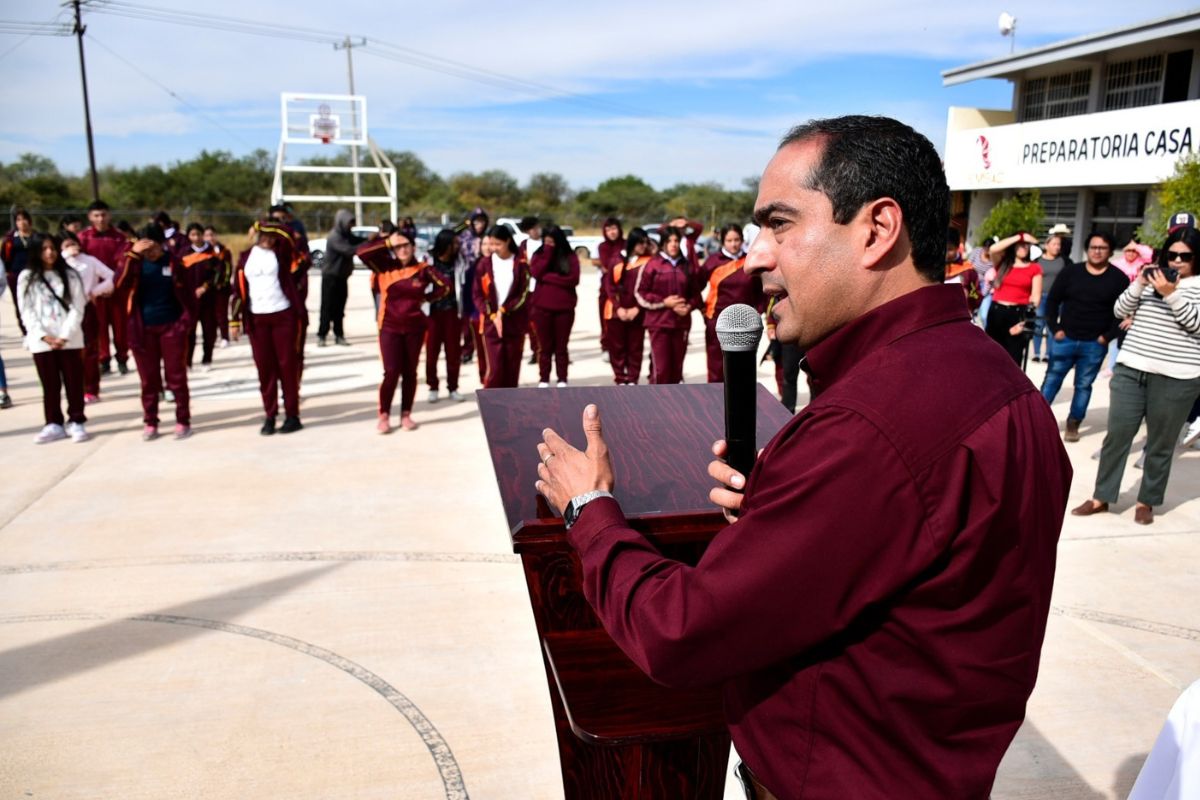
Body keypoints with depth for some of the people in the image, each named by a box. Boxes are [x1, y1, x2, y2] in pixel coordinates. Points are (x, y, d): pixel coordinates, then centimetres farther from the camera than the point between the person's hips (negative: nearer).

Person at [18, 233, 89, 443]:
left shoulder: (70, 275, 4)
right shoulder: (26, 278, 5)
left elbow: (77, 308, -2)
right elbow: (27, 312, 0)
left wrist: (64, 335, -12)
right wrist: (44, 336, -11)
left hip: (70, 340, 0)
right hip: (41, 342, 1)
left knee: (74, 383, 3)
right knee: (50, 385, 7)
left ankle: (76, 422, 11)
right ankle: (54, 424, 14)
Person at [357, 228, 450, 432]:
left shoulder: (423, 269, -2)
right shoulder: (385, 266, -1)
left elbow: (445, 286, 4)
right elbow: (362, 252, -12)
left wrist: (426, 298, 0)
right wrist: (387, 242, -12)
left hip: (414, 327, 1)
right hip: (390, 327, -1)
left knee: (410, 372, 9)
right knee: (391, 372, -6)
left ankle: (406, 414, 20)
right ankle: (384, 416, 6)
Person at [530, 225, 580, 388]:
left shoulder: (571, 257, 1)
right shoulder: (539, 255, 6)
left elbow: (573, 279, -12)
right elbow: (536, 273, -12)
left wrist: (547, 277, -11)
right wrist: (547, 253, -13)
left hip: (565, 308, -1)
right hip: (542, 308, 1)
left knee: (561, 346, 7)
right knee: (545, 346, 5)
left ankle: (562, 380, 14)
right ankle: (543, 380, 12)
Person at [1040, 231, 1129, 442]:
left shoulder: (1119, 279, 0)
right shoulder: (1070, 271, 1)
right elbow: (1052, 300, 5)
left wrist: (1108, 336, -7)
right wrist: (1055, 329, -3)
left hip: (1095, 345, 0)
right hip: (1064, 339, 0)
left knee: (1084, 385, 8)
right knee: (1052, 380, 4)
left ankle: (1073, 424, 17)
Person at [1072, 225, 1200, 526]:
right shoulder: (1152, 275, 12)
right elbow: (1120, 310, 7)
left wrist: (1171, 294, -18)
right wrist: (1139, 285, -9)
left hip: (1175, 378, -3)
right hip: (1130, 369, 3)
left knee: (1160, 444, 6)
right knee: (1116, 435, 3)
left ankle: (1147, 501, 21)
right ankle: (1101, 497, 13)